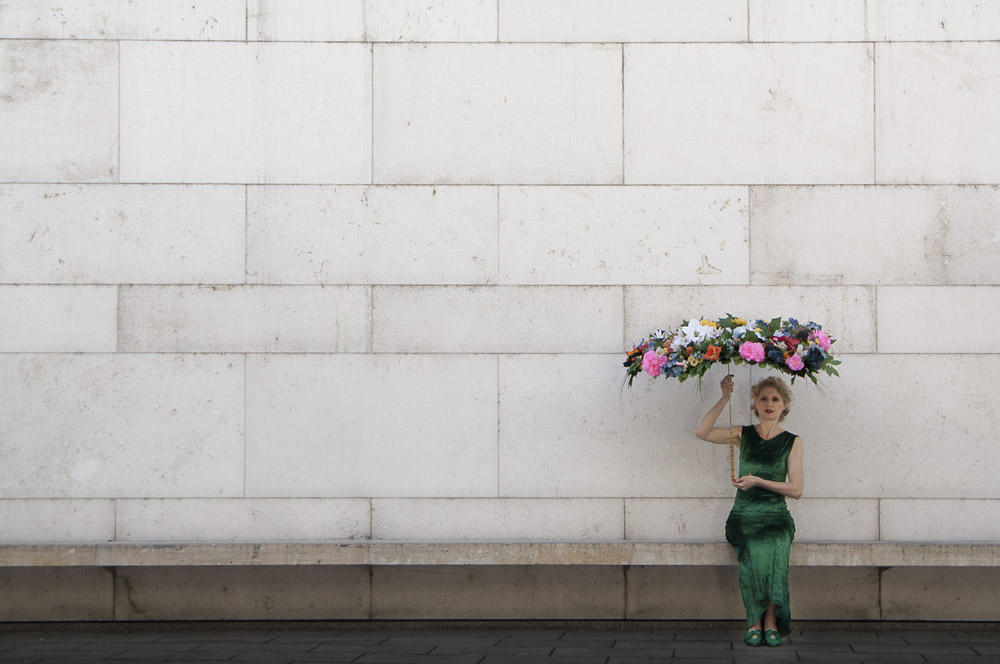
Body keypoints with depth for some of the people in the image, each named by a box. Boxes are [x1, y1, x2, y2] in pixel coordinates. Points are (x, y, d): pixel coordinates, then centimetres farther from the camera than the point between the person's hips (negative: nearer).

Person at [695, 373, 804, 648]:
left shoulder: (792, 442, 7)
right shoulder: (743, 435, 11)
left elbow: (796, 489, 1)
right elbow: (702, 432, -1)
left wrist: (758, 481, -11)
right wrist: (725, 398, -3)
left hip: (776, 516, 0)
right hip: (743, 516, 0)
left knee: (774, 549, -35)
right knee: (753, 553, -33)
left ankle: (770, 619, -23)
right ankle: (755, 620, -21)